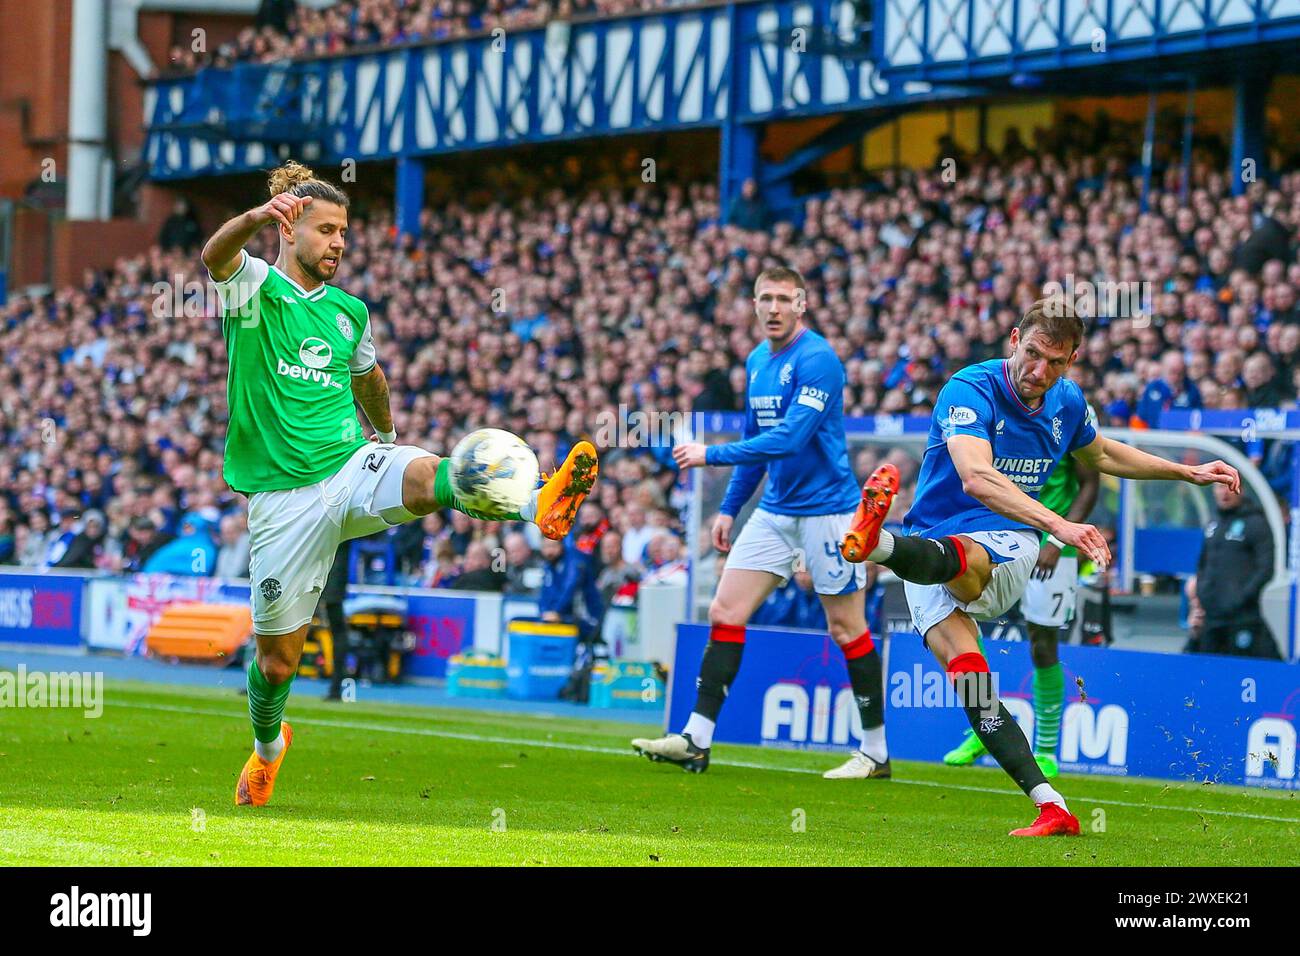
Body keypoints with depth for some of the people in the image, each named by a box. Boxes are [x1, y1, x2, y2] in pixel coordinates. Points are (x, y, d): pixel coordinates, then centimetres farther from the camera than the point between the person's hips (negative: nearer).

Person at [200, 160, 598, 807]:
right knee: (277, 656, 5)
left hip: (354, 469, 3)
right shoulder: (255, 289, -3)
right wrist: (258, 216, -49)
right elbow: (216, 256, -27)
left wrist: (386, 434, 51)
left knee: (427, 476, -32)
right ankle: (267, 746, 36)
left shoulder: (348, 311, 14)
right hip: (285, 497, -3)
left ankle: (538, 507, -58)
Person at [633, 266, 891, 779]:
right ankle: (696, 740, 1)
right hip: (774, 512, 8)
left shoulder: (816, 360, -17)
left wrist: (711, 454, -24)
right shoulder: (757, 362, 10)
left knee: (846, 627, -1)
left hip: (827, 511, -8)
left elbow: (789, 438, -26)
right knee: (725, 612, 0)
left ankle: (875, 752, 9)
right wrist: (729, 508, 19)